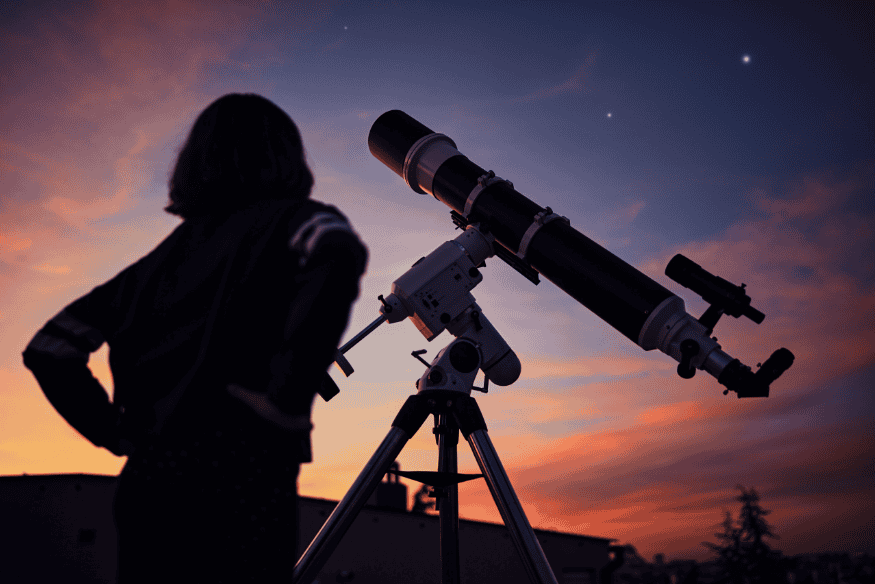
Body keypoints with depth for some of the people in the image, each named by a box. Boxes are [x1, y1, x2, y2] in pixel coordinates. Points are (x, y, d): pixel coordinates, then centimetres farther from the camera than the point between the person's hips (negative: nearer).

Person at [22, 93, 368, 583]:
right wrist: (287, 402, -17)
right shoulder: (294, 219, 3)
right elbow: (340, 254, -23)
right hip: (242, 474, -6)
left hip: (147, 481, 6)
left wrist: (117, 433, 15)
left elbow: (49, 349, 19)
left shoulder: (168, 251, 19)